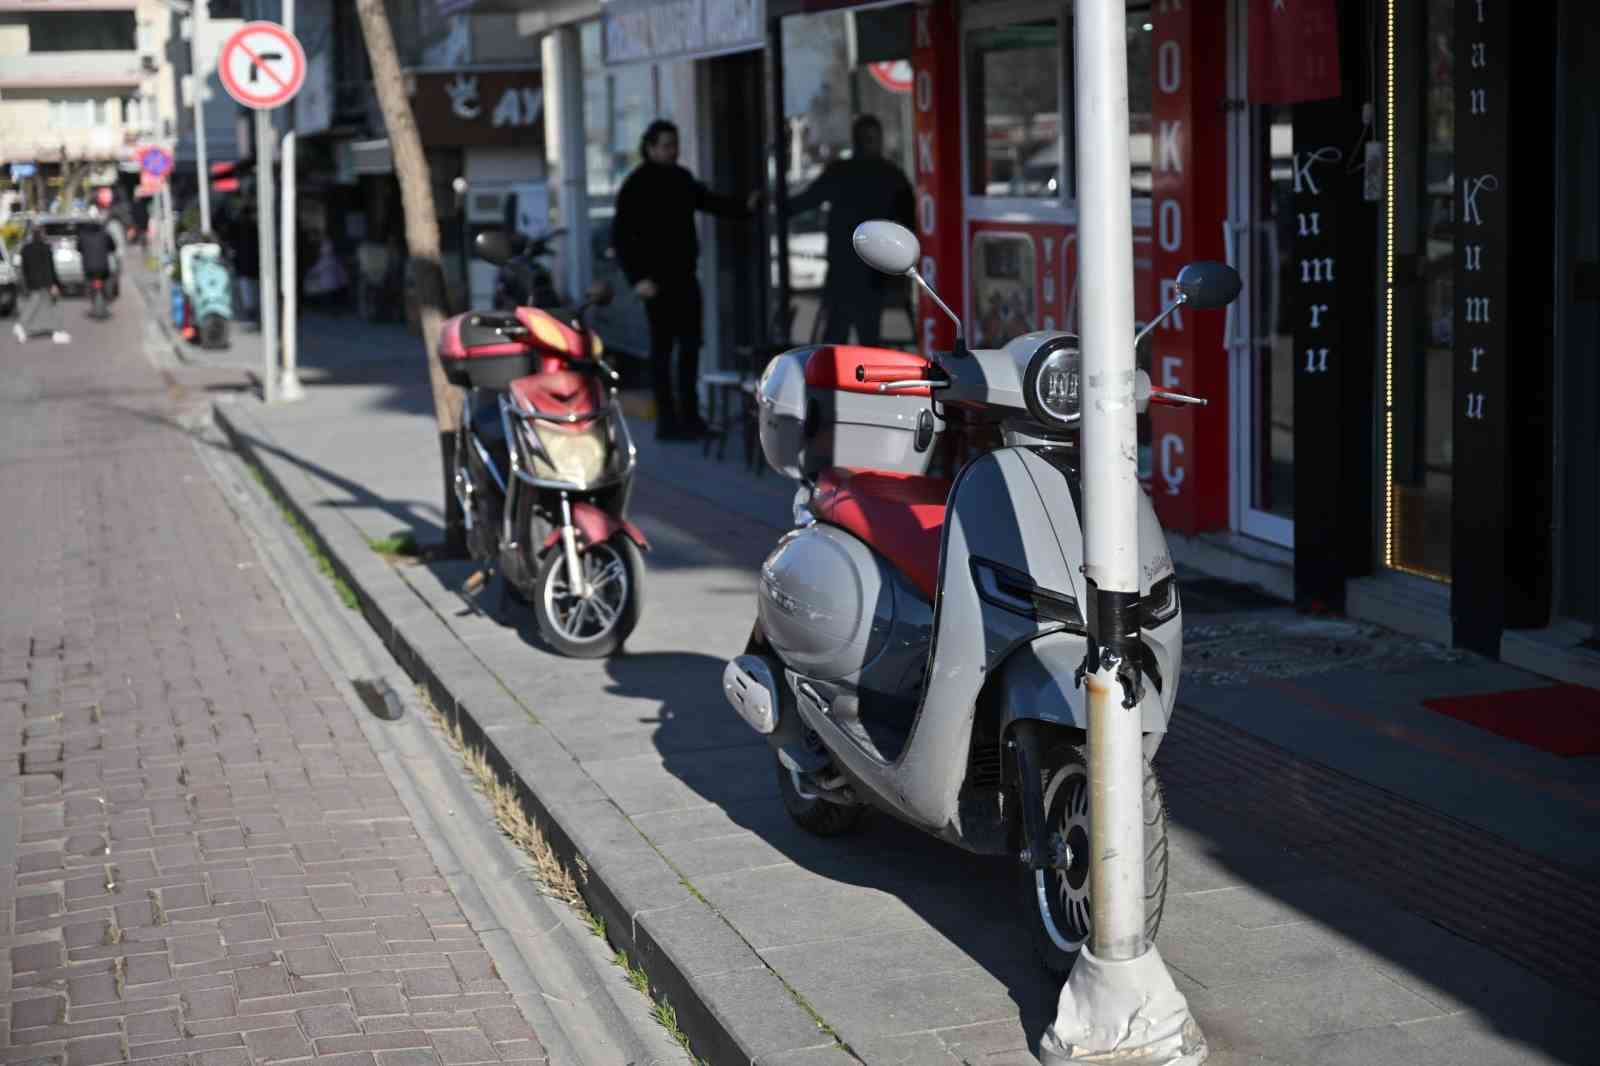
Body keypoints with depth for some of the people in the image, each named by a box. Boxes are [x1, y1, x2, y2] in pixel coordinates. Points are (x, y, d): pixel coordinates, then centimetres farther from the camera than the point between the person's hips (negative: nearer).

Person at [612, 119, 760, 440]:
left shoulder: (681, 178, 8)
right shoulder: (636, 186, -10)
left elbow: (708, 200, 22)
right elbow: (621, 236, -11)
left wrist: (744, 207, 5)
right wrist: (637, 278, -18)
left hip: (685, 276, 7)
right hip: (658, 280, -7)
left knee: (690, 345, 10)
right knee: (662, 349, -2)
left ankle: (690, 416, 19)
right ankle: (667, 420, 2)